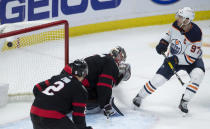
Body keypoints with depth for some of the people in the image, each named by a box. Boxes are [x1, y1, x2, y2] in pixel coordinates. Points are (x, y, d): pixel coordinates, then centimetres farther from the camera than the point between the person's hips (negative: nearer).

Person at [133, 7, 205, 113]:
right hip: (174, 57, 3)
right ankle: (140, 96, 15)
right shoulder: (176, 24, -15)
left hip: (191, 59, -3)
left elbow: (191, 58, -27)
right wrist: (163, 42, -5)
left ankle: (184, 102, -19)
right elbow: (170, 33, 10)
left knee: (198, 75, -32)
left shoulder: (195, 34, -31)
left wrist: (177, 59, -32)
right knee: (158, 79, -7)